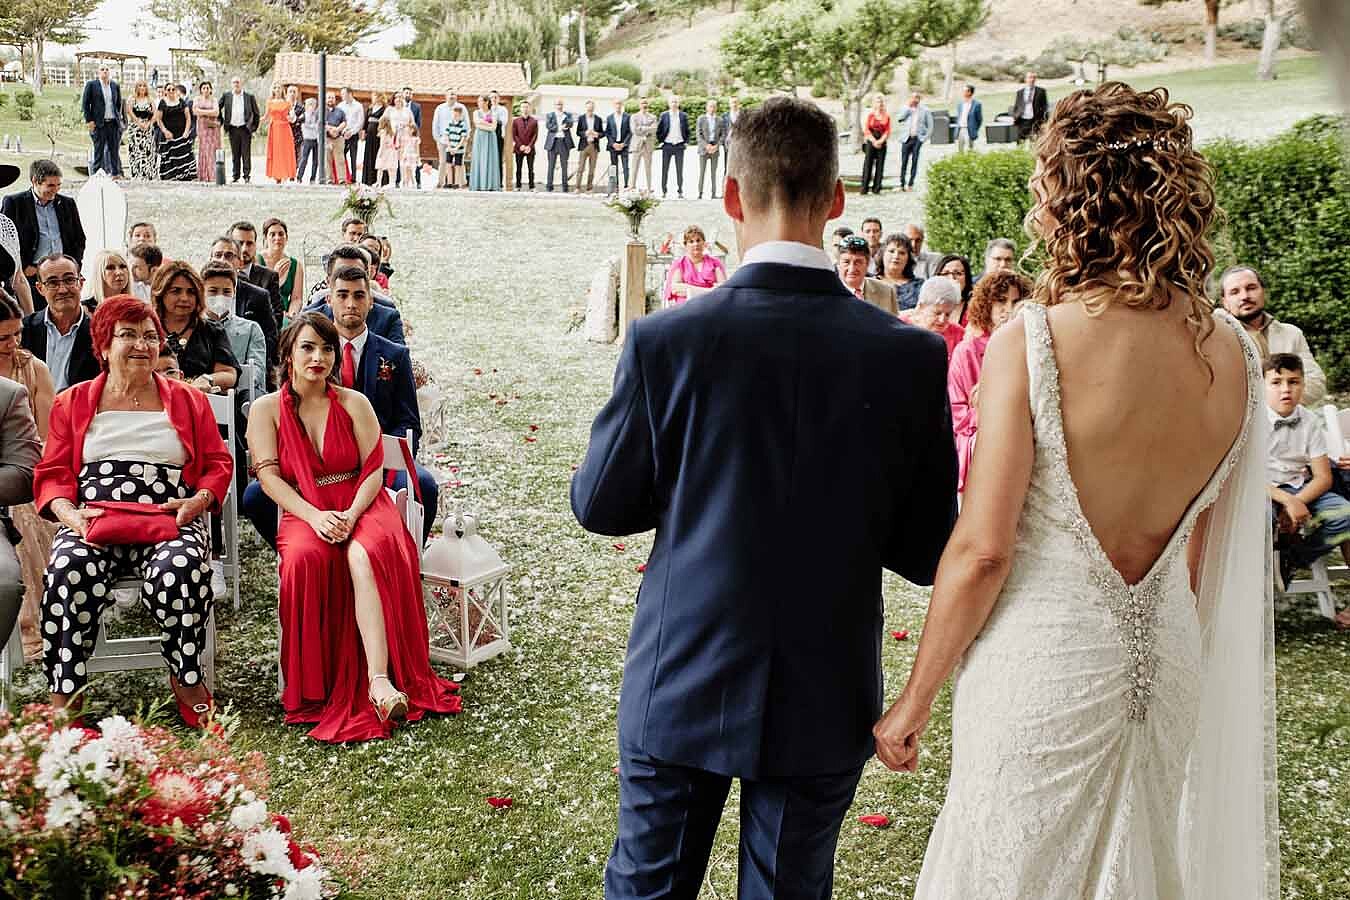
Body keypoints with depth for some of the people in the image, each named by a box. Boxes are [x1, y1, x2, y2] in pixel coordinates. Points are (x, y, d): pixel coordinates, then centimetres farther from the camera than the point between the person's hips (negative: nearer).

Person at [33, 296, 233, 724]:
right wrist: (69, 515, -9)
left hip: (169, 524, 0)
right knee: (69, 569, -35)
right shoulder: (72, 403, 19)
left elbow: (219, 463, 16)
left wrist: (197, 501, -5)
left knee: (179, 569, -36)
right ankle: (63, 694, -24)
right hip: (94, 525, 0)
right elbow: (52, 473, 12)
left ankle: (186, 680, -15)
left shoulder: (188, 401, 20)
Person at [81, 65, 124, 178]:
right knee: (99, 150, -1)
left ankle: (116, 173, 8)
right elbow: (85, 103, -1)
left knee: (114, 149, 3)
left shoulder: (116, 86, 11)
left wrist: (118, 118, 10)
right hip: (99, 123, -3)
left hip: (114, 123, 3)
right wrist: (89, 120, -7)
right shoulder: (91, 84, 0)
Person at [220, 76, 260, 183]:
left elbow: (256, 114, 7)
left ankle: (247, 175, 4)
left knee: (246, 153, -1)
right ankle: (235, 176, 10)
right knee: (235, 154, 5)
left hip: (245, 129, -2)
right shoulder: (226, 96, 7)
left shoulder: (249, 97, 3)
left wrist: (254, 127, 2)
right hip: (233, 129, 2)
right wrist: (221, 121, 9)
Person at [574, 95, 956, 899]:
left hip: (681, 690, 0)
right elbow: (928, 554, -6)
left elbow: (599, 506, -4)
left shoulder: (666, 341, -15)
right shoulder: (913, 357, -12)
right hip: (823, 709, 1)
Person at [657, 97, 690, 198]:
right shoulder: (664, 115, 2)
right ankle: (664, 191, 8)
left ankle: (680, 191, 5)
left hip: (679, 145, 0)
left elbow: (687, 131, 12)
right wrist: (660, 141, 1)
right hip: (667, 145, 0)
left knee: (679, 170, 1)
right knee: (665, 170, 2)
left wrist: (685, 141, 3)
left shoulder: (683, 116, 5)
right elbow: (658, 130, 7)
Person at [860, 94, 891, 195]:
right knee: (868, 163, -7)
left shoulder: (887, 116, 7)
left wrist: (880, 141, -9)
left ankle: (876, 188, 3)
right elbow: (866, 129, 1)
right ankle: (864, 187, -7)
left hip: (882, 143, 1)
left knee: (880, 164, 0)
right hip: (870, 141, -1)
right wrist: (874, 141, -8)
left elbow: (887, 131, 3)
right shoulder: (870, 115, 4)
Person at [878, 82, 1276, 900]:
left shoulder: (1032, 344, -19)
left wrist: (916, 698, -7)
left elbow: (982, 549, -17)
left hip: (1044, 664, -5)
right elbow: (1209, 549, 7)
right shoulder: (1232, 352, -2)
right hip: (1166, 660, 6)